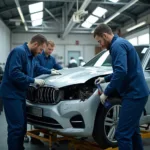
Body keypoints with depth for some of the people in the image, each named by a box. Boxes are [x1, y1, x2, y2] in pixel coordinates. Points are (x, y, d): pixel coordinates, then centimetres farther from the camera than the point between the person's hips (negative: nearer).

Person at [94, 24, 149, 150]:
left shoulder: (117, 45, -14)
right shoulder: (120, 43, 19)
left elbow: (121, 72, -27)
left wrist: (106, 93, -19)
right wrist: (105, 79, 26)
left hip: (133, 94, -11)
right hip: (137, 93, 11)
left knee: (123, 134, -8)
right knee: (132, 130, 20)